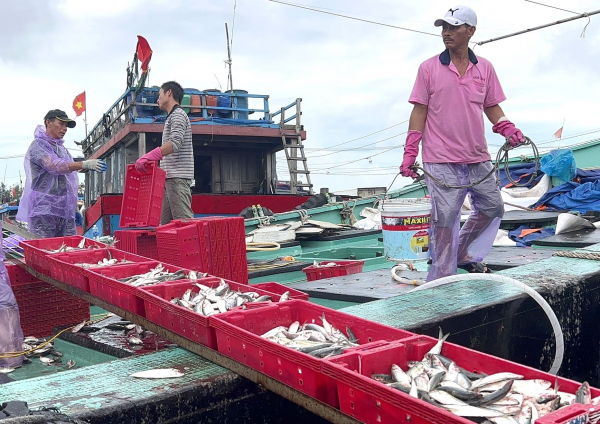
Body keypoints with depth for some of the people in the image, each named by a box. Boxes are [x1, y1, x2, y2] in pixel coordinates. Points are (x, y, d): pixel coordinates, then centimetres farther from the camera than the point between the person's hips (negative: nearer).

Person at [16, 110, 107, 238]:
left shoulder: (62, 149, 19)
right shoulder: (38, 145, -4)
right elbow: (55, 165, -23)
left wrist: (74, 208, 23)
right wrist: (85, 165, -33)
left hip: (65, 211, 7)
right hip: (43, 211, -7)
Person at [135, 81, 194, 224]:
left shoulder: (178, 115, -4)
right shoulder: (172, 117, 27)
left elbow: (175, 143, -21)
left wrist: (148, 157, -27)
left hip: (178, 177, -10)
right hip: (170, 178, 10)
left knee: (183, 221, -15)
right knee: (165, 222, 6)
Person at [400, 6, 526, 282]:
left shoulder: (485, 68, 8)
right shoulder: (429, 68, 0)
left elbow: (492, 107, 15)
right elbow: (419, 111, -1)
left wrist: (508, 129, -4)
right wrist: (409, 153, -7)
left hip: (478, 158, 5)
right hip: (441, 161, -4)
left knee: (493, 209, 14)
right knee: (444, 220, -3)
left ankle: (465, 255, 35)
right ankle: (441, 279, 11)